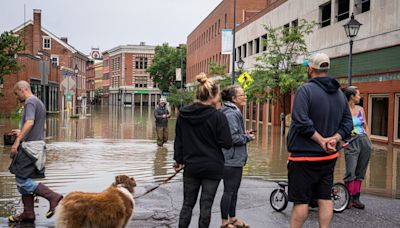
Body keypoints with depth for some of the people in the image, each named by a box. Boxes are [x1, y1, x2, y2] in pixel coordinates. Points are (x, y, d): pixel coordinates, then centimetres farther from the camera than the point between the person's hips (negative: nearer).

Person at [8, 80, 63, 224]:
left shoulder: (30, 102, -10)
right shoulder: (39, 102, 21)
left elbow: (30, 122, -25)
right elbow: (43, 126, 26)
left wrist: (17, 141, -26)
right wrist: (22, 133, 25)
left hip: (30, 145, -10)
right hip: (37, 143, 10)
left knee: (22, 180, -9)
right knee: (23, 179, 11)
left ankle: (53, 197, -11)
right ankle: (28, 214, 13)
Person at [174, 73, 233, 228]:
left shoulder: (183, 114, 0)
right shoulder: (218, 116, -14)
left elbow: (178, 140, 7)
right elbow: (227, 143, -12)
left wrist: (179, 159, 17)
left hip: (191, 167, 3)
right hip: (212, 168, -3)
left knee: (188, 203, 14)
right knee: (206, 205, 7)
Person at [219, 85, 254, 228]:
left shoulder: (234, 112, 15)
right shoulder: (230, 114, -19)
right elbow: (233, 137, -23)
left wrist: (245, 133, 9)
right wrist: (248, 137, -10)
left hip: (236, 159, 11)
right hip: (231, 159, -11)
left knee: (234, 190, 17)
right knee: (229, 191, 0)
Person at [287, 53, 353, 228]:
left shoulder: (306, 89, -14)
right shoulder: (339, 93, 10)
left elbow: (302, 121, -25)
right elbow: (348, 123, 8)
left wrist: (321, 140, -17)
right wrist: (335, 138, -6)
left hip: (304, 156, -6)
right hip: (329, 157, 6)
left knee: (301, 200, 1)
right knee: (325, 198, 12)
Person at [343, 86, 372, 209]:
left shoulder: (360, 109, 12)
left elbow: (366, 127, 19)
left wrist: (369, 141, 12)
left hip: (364, 140, 6)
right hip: (351, 142, -6)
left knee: (360, 172, 7)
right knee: (350, 172, -10)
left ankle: (356, 198, 13)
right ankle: (349, 199, 1)